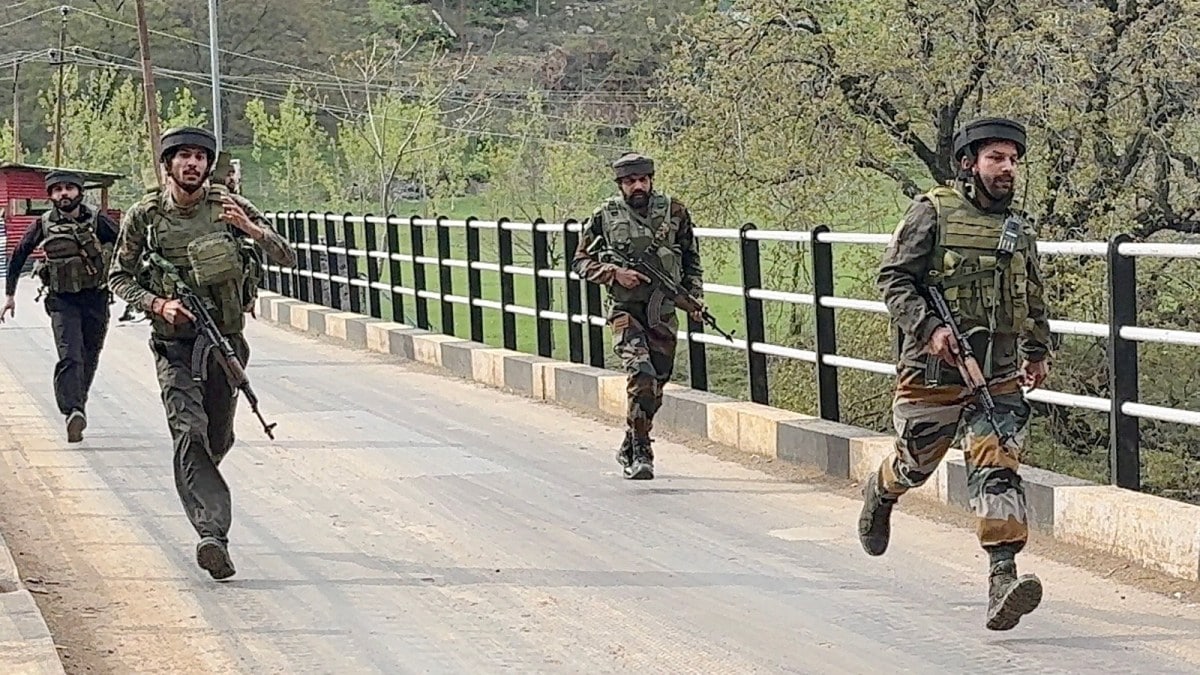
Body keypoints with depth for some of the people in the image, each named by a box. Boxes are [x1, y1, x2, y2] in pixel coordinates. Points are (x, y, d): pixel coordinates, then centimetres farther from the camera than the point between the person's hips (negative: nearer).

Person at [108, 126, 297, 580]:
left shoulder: (230, 207, -2)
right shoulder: (144, 216, -4)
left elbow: (287, 258, -1)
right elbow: (119, 278, 4)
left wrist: (251, 229, -20)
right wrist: (157, 304, -14)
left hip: (226, 341, 2)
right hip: (175, 344, -2)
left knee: (218, 439, 13)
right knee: (190, 433, -19)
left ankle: (196, 490, 47)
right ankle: (212, 534, -29)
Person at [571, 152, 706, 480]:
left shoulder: (674, 211, 4)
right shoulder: (604, 216, 0)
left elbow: (691, 259, 15)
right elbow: (580, 261, 5)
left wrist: (695, 295, 4)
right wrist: (614, 273, -11)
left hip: (664, 313, 3)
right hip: (626, 311, -3)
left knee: (657, 383, 8)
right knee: (642, 375, -22)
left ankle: (630, 448, 28)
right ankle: (641, 452, -16)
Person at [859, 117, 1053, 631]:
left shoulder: (1019, 228, 13)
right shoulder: (933, 212, -5)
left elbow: (1033, 299, 27)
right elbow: (894, 278, -8)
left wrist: (1037, 352, 23)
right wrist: (928, 328, -19)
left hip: (998, 376, 3)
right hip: (933, 371, -3)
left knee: (997, 468, -12)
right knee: (915, 463, 13)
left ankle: (1003, 575, -20)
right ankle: (880, 493, 48)